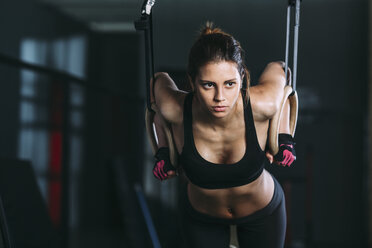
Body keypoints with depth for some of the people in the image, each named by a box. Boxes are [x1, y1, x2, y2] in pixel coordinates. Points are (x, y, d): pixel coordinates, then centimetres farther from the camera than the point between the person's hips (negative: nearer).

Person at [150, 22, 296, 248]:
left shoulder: (262, 105, -34)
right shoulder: (176, 110, -32)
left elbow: (277, 69, -10)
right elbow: (159, 80, -8)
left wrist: (285, 138, -11)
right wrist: (163, 150, -6)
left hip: (263, 213, 0)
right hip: (201, 218, 0)